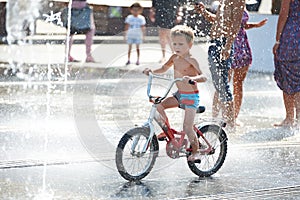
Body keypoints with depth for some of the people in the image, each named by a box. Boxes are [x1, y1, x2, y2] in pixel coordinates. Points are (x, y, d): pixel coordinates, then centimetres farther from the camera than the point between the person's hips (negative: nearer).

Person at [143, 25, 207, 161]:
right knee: (159, 106, -7)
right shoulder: (175, 58, 2)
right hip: (179, 94, 7)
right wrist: (151, 71, -1)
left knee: (187, 127, -11)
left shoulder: (191, 60, -20)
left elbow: (203, 77, -31)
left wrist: (192, 78, -51)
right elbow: (164, 68, 17)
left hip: (191, 96, -7)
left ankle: (195, 151, 7)